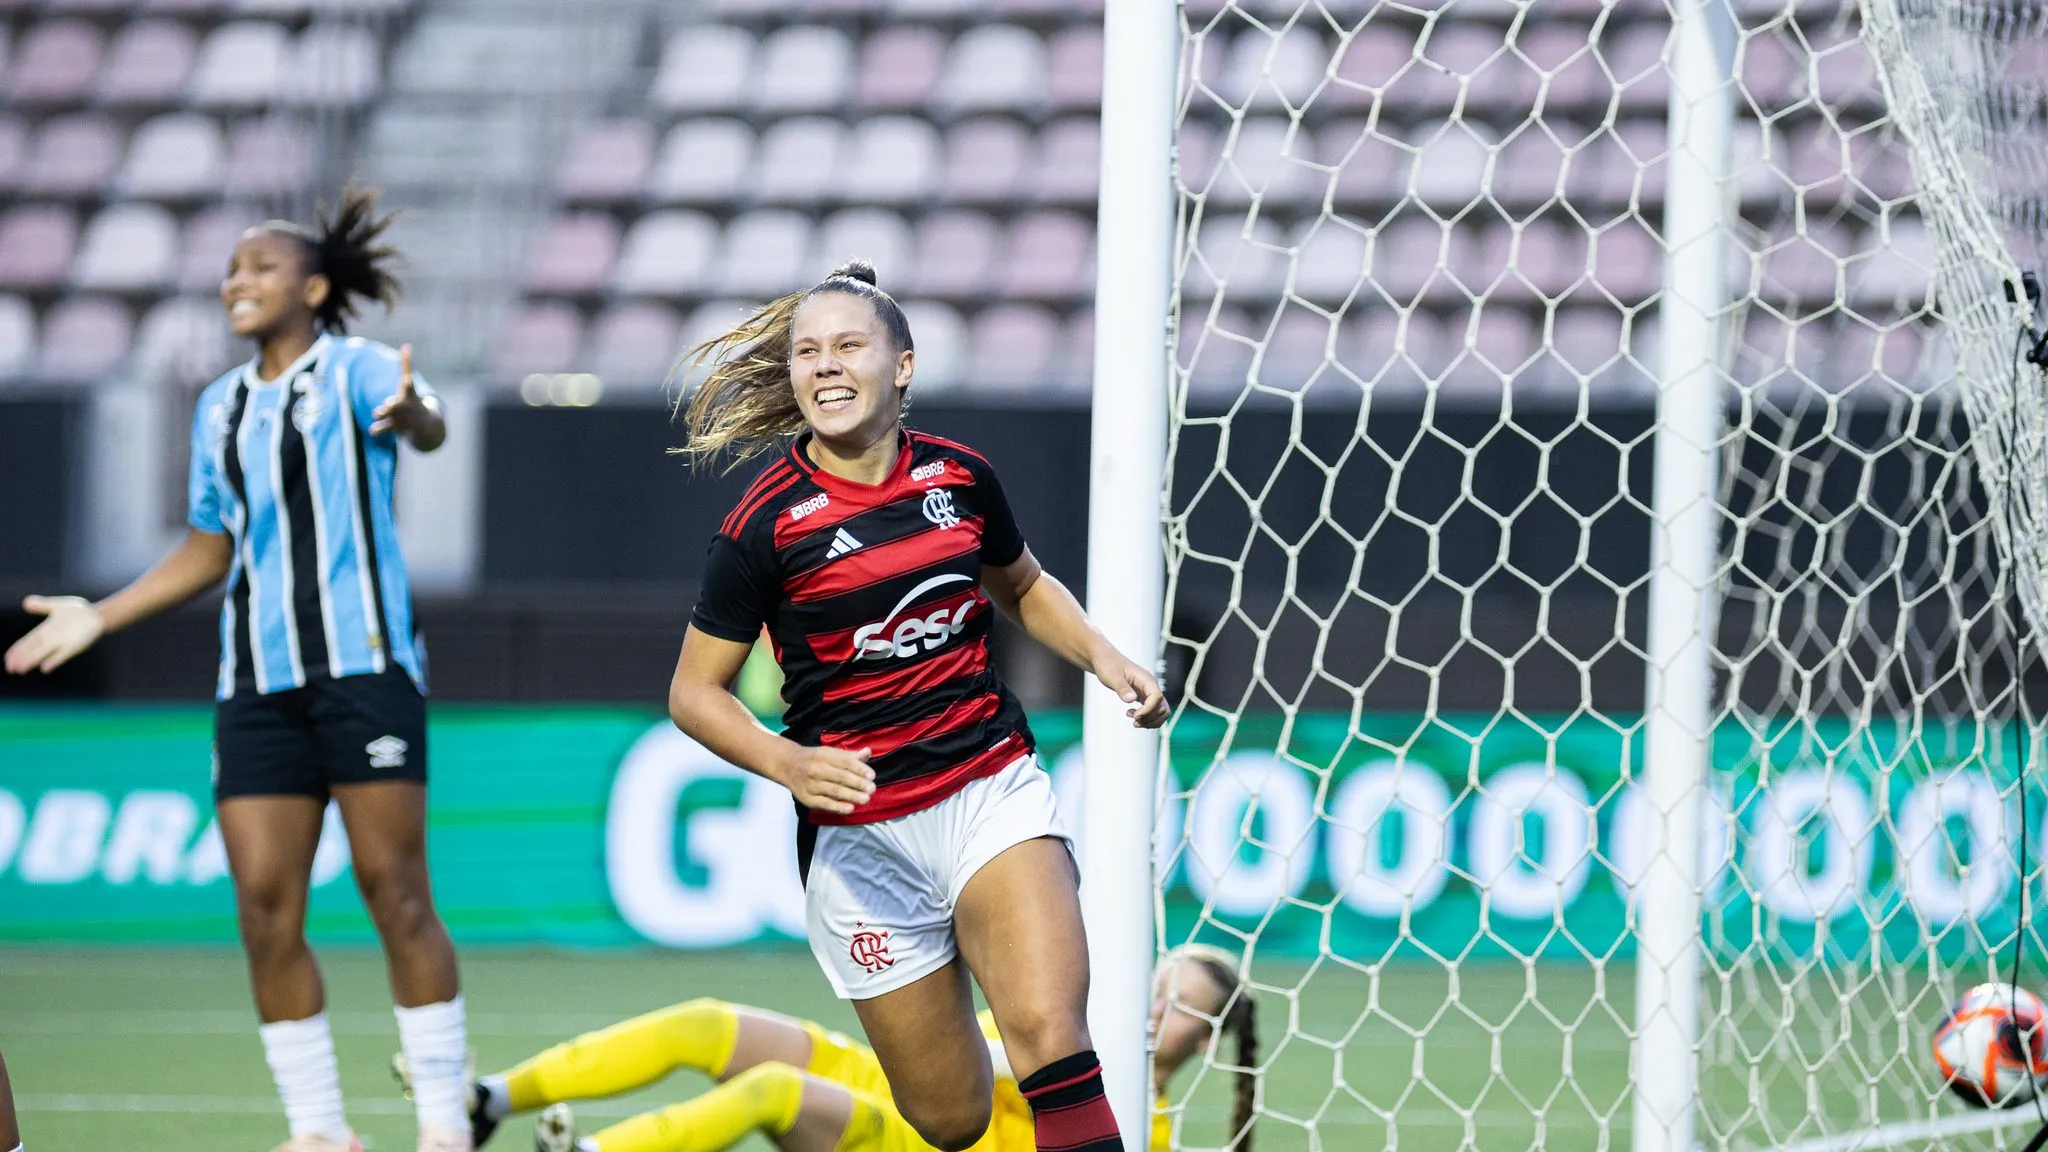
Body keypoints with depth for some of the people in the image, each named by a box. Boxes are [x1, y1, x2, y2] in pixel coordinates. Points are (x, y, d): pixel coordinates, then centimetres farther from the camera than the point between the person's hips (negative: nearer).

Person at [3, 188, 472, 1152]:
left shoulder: (357, 369, -1)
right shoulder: (221, 407, 18)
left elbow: (427, 425, -24)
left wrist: (414, 414, -48)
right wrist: (99, 616, 22)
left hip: (363, 664, -6)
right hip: (257, 681, 6)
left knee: (394, 890, -8)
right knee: (264, 908, -2)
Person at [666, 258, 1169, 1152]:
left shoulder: (959, 477, 3)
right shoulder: (766, 525, -9)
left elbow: (1023, 588, 24)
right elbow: (694, 692, -3)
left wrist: (1102, 657, 6)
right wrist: (788, 763, -20)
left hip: (992, 792, 2)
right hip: (860, 834, -2)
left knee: (1047, 1037, -22)